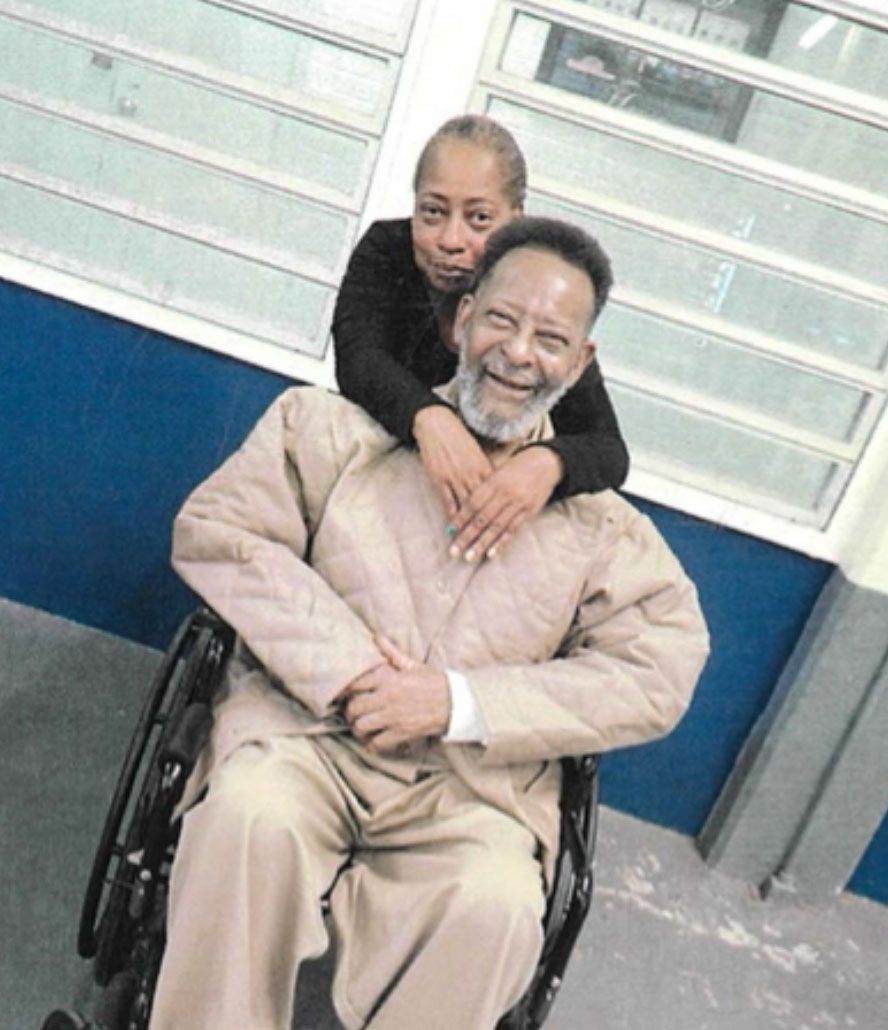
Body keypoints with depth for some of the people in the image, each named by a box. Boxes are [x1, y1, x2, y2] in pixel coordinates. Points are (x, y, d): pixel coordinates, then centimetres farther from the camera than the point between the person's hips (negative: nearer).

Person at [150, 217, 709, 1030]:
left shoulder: (602, 526, 9)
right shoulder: (337, 427, 7)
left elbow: (655, 678, 1)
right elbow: (214, 529, 0)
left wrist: (460, 702, -11)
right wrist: (344, 666, -12)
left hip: (476, 788, 1)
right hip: (307, 731, 0)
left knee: (495, 908, -30)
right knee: (251, 814, -32)